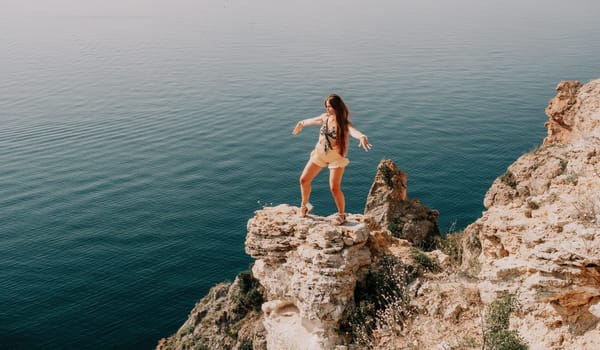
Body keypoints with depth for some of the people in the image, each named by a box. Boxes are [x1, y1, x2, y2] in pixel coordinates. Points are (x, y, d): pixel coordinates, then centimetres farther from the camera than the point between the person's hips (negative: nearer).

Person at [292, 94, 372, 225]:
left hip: (336, 158, -5)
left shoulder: (344, 124, -20)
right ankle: (304, 206, 32)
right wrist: (302, 123, 39)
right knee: (303, 180, 6)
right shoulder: (325, 117, -4)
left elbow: (354, 131, -42)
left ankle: (341, 215, 12)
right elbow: (313, 120, 19)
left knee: (335, 188, -12)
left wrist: (362, 137, -65)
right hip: (319, 154, 6)